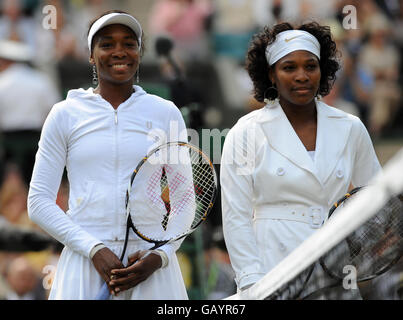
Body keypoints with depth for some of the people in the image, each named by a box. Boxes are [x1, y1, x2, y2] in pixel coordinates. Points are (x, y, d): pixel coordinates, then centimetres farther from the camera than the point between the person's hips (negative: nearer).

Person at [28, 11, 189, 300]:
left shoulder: (166, 113, 8)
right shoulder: (66, 114, 6)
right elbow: (40, 202, 2)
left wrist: (159, 257, -8)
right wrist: (95, 250, -10)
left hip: (150, 265, 1)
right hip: (85, 264, -1)